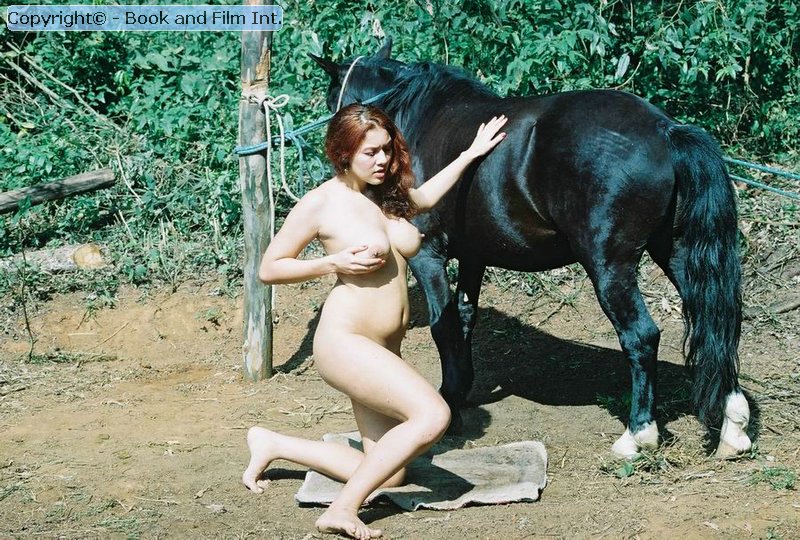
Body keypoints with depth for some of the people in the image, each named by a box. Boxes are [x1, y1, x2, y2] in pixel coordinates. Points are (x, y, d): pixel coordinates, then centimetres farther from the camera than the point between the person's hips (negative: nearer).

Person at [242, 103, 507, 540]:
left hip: (383, 349, 8)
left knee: (387, 476, 9)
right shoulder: (320, 203, -9)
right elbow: (268, 269, -5)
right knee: (432, 415, -28)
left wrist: (471, 154, 34)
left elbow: (424, 197, 35)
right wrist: (334, 262, -16)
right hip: (344, 342, -8)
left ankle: (273, 444, 24)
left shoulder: (389, 194, 10)